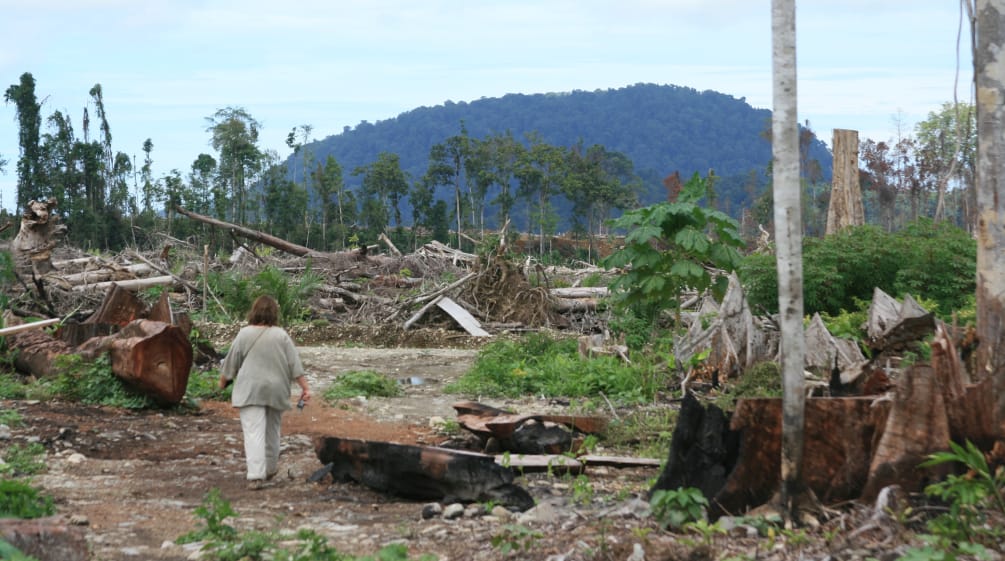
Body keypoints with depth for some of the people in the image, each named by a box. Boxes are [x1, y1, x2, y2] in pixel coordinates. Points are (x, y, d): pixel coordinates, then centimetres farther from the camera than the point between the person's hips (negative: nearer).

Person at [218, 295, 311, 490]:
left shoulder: (244, 334, -4)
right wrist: (305, 388, 2)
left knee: (253, 432, -7)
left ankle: (256, 475, -19)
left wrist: (223, 381, 19)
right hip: (276, 391, 3)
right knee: (272, 430, 19)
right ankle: (270, 468, 33)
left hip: (250, 390, -2)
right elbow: (295, 364, -2)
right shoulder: (281, 335, 0)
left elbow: (231, 362, 4)